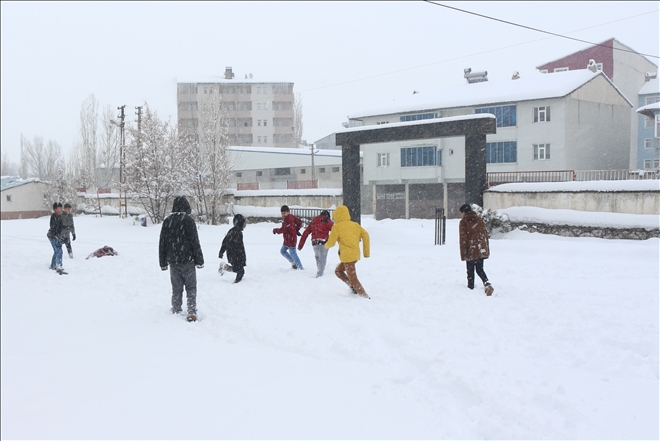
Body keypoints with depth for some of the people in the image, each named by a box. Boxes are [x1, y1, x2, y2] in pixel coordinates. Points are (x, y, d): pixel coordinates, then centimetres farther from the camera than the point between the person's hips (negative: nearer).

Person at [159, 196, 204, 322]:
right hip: (188, 260, -4)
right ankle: (192, 312, -2)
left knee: (176, 288, 13)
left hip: (173, 261, 4)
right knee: (191, 287, 4)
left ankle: (176, 312, 17)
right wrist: (199, 260, -2)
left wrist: (163, 262, 16)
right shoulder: (188, 220, -10)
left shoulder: (167, 221, 5)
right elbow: (195, 242, -10)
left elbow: (162, 243, 9)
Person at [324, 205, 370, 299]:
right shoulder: (354, 225, 11)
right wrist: (366, 251, 6)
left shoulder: (336, 227, -6)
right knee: (338, 270, 24)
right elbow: (365, 235, 2)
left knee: (353, 278, -2)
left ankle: (365, 296, -4)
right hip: (356, 255, 8)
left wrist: (326, 245, 21)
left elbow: (331, 243, -3)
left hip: (348, 256, -8)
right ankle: (353, 287, 14)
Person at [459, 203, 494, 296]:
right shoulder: (480, 220, 11)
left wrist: (463, 254, -6)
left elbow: (463, 239, -8)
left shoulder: (463, 222, -5)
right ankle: (487, 284, -11)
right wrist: (486, 249, 18)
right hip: (482, 250, 5)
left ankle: (471, 287, 12)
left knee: (470, 270, 8)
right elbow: (485, 234, 13)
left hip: (471, 251, -5)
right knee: (480, 269, 11)